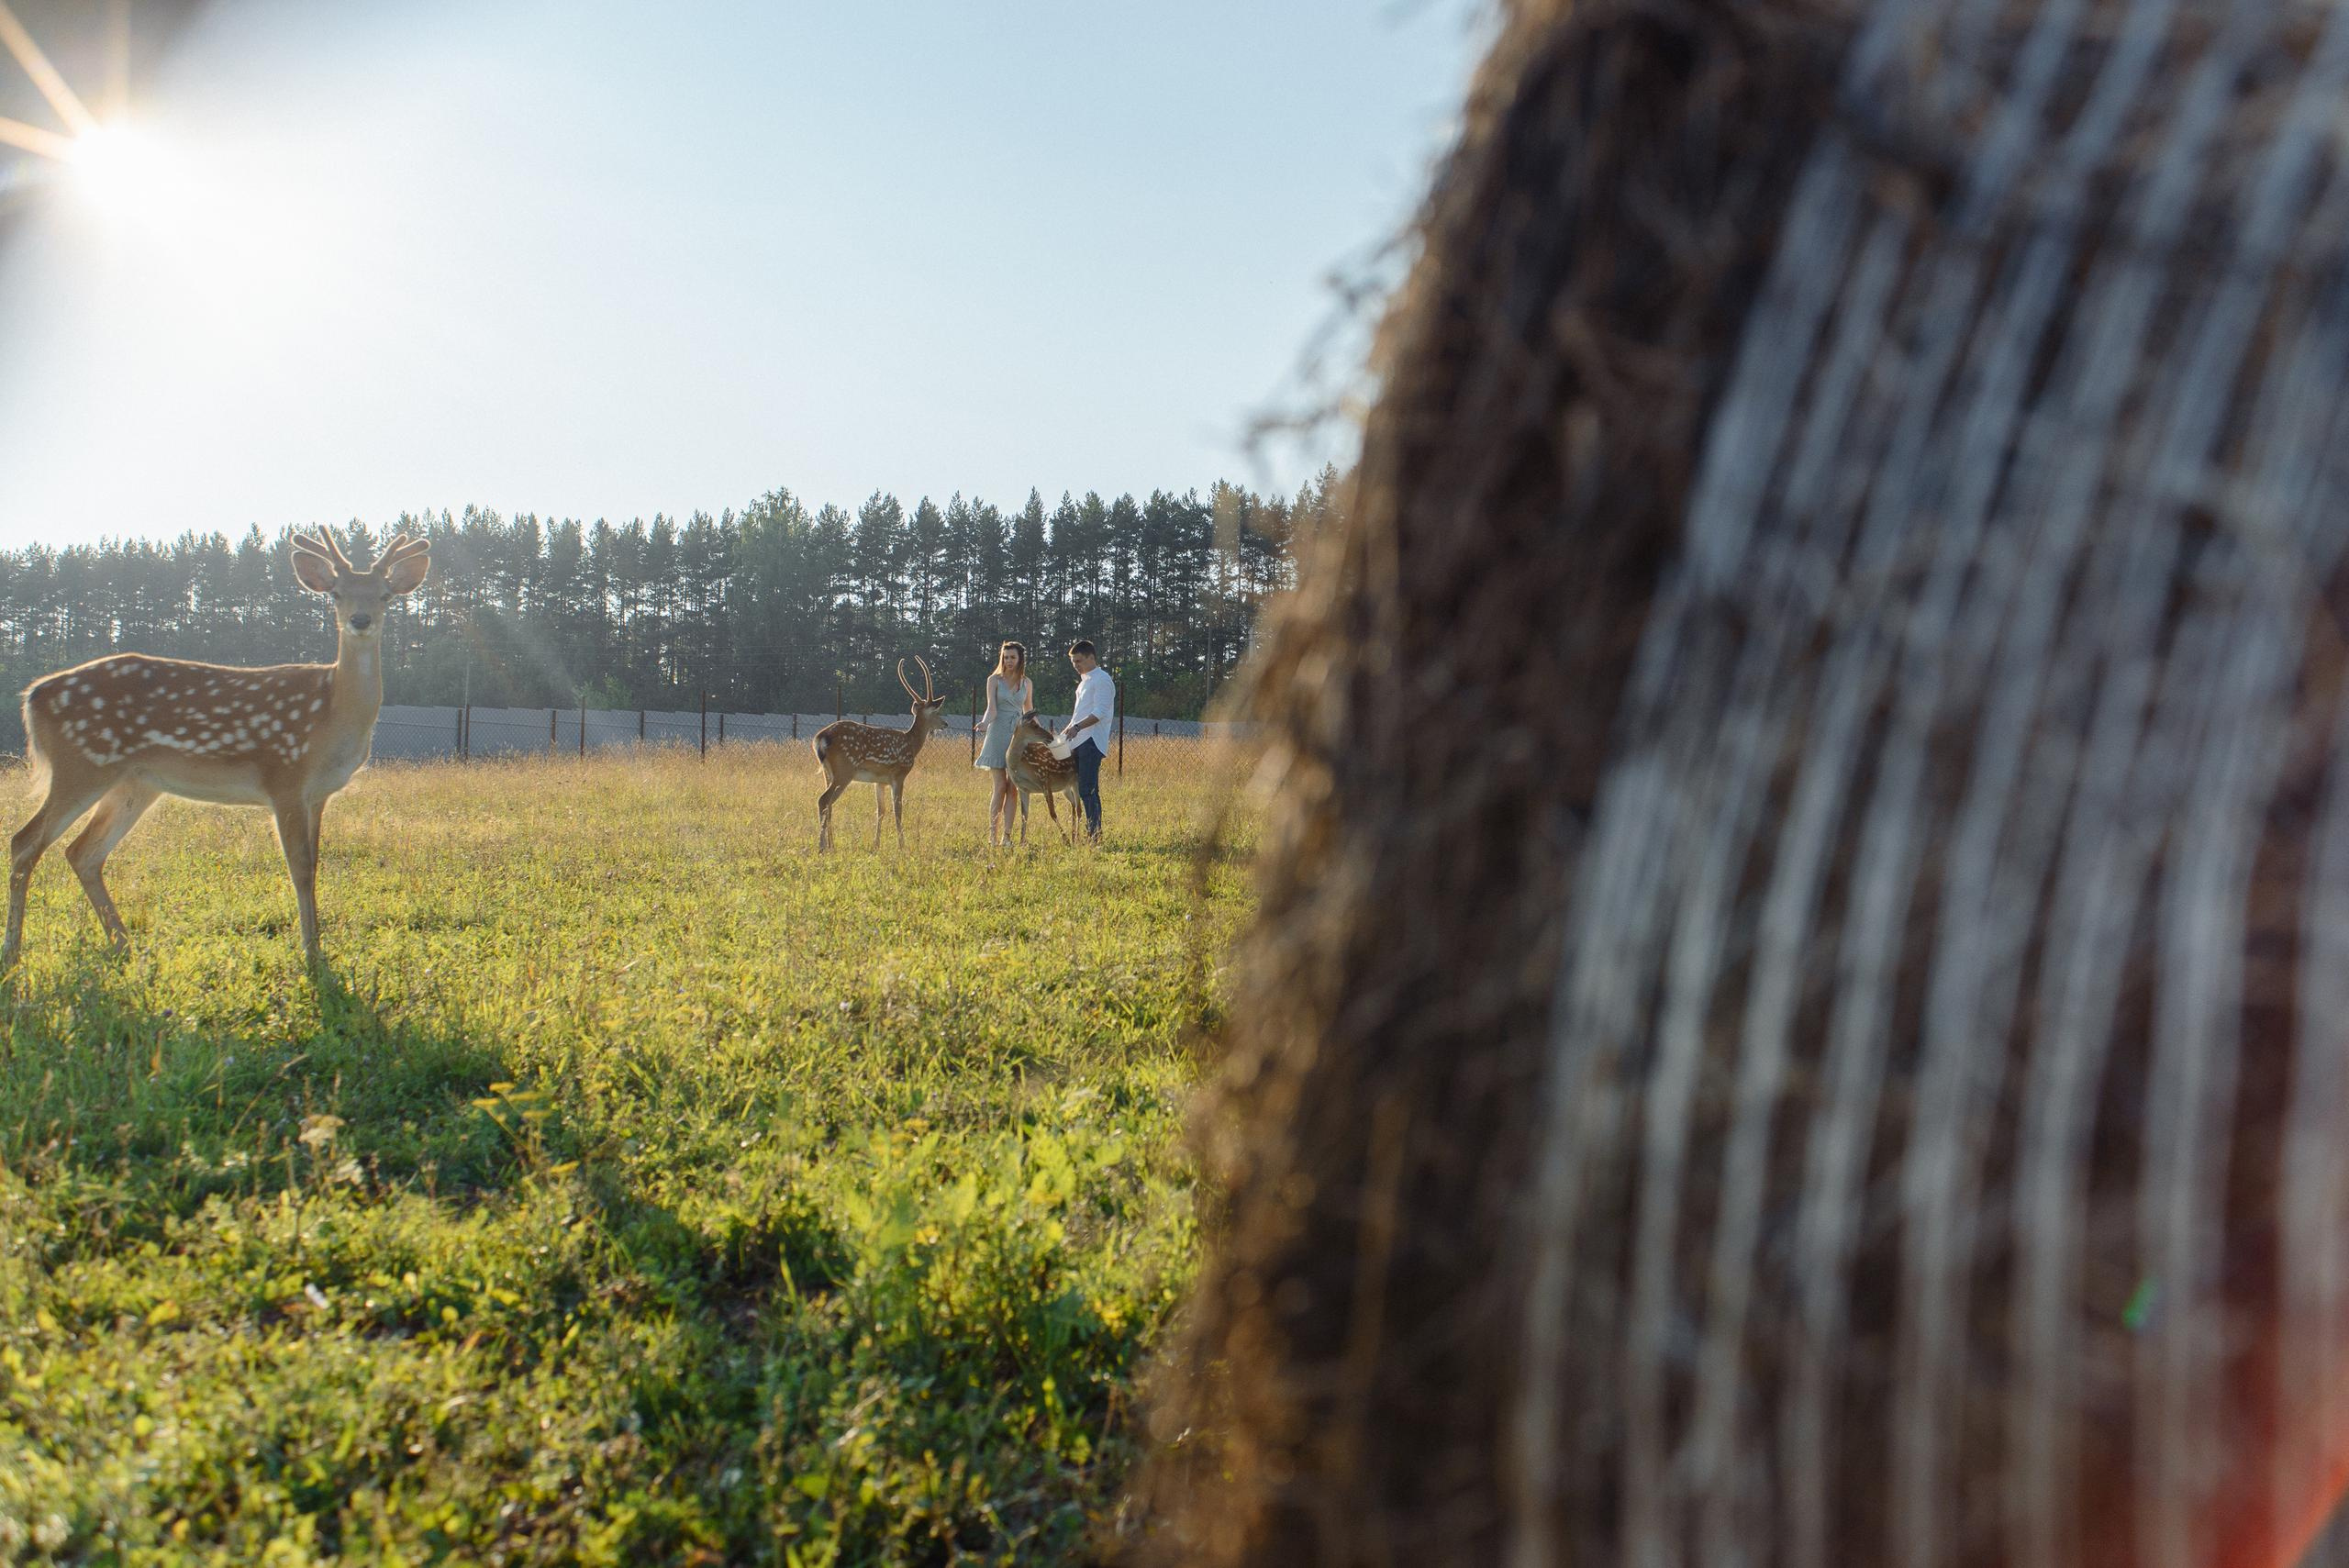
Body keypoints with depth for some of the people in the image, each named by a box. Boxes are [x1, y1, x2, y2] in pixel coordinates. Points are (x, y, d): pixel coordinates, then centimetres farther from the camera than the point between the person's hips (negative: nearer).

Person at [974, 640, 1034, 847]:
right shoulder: (994, 680, 1)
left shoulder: (1026, 683, 11)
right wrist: (985, 723, -28)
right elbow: (992, 708, -9)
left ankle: (1007, 836, 0)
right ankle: (991, 835, -2)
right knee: (1000, 787, -7)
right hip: (998, 734, -3)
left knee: (1013, 789, -1)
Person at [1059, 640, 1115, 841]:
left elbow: (1100, 712, -18)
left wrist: (1077, 727, -26)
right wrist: (1069, 730, 21)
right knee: (1083, 790, 8)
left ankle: (1094, 835, -14)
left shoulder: (1101, 680, -7)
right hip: (1079, 743, 10)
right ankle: (1091, 834, 10)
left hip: (1091, 742, -10)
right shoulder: (1085, 680, 23)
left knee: (1088, 790, -13)